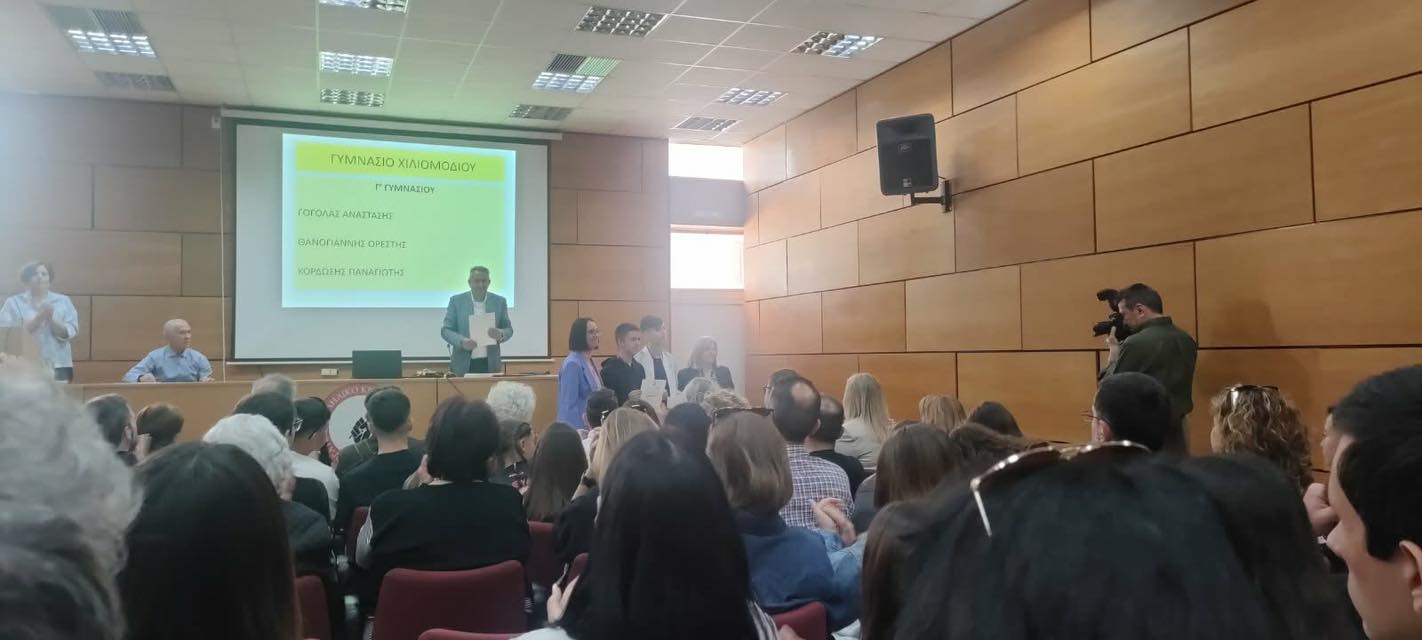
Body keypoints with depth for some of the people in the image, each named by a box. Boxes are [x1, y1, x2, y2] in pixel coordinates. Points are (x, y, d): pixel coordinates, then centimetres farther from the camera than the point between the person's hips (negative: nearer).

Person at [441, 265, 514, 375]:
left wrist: (500, 334, -17)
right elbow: (446, 330, -1)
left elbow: (508, 329, 6)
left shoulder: (499, 301, 3)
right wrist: (462, 341, -20)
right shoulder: (456, 300, 0)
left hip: (490, 364, 1)